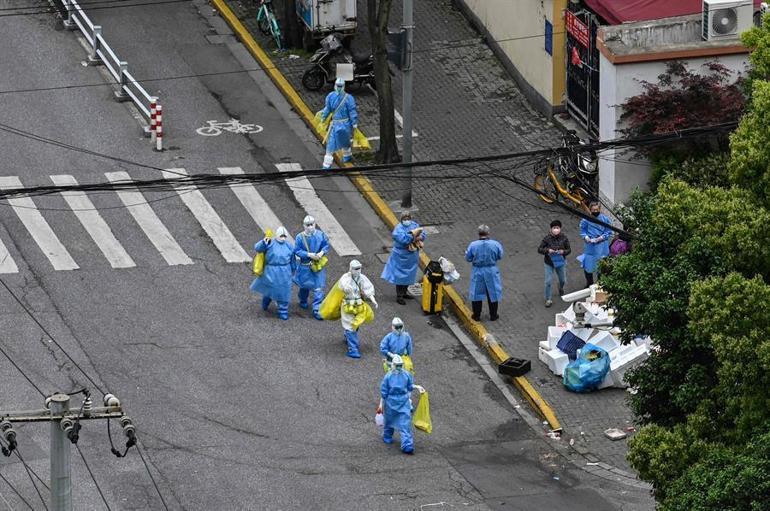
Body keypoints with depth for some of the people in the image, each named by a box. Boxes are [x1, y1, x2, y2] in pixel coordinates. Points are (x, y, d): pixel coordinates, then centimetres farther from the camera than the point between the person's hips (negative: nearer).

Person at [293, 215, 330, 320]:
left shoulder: (320, 235, -7)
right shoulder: (300, 237, -13)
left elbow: (326, 245, 4)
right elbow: (297, 251, -11)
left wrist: (322, 252, -17)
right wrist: (309, 255, -22)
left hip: (318, 264, 1)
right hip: (305, 265, -1)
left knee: (319, 288, -5)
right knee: (305, 285, 19)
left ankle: (317, 310, -1)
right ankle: (303, 301, 49)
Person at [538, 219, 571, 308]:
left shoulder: (564, 238, -12)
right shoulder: (547, 238, -18)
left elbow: (569, 250, -3)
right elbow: (539, 249, -12)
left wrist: (563, 252, -25)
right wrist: (547, 250, -30)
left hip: (560, 263, 2)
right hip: (549, 263, -2)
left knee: (563, 280, 19)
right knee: (548, 281, -1)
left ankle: (561, 287, 55)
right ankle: (548, 299, 14)